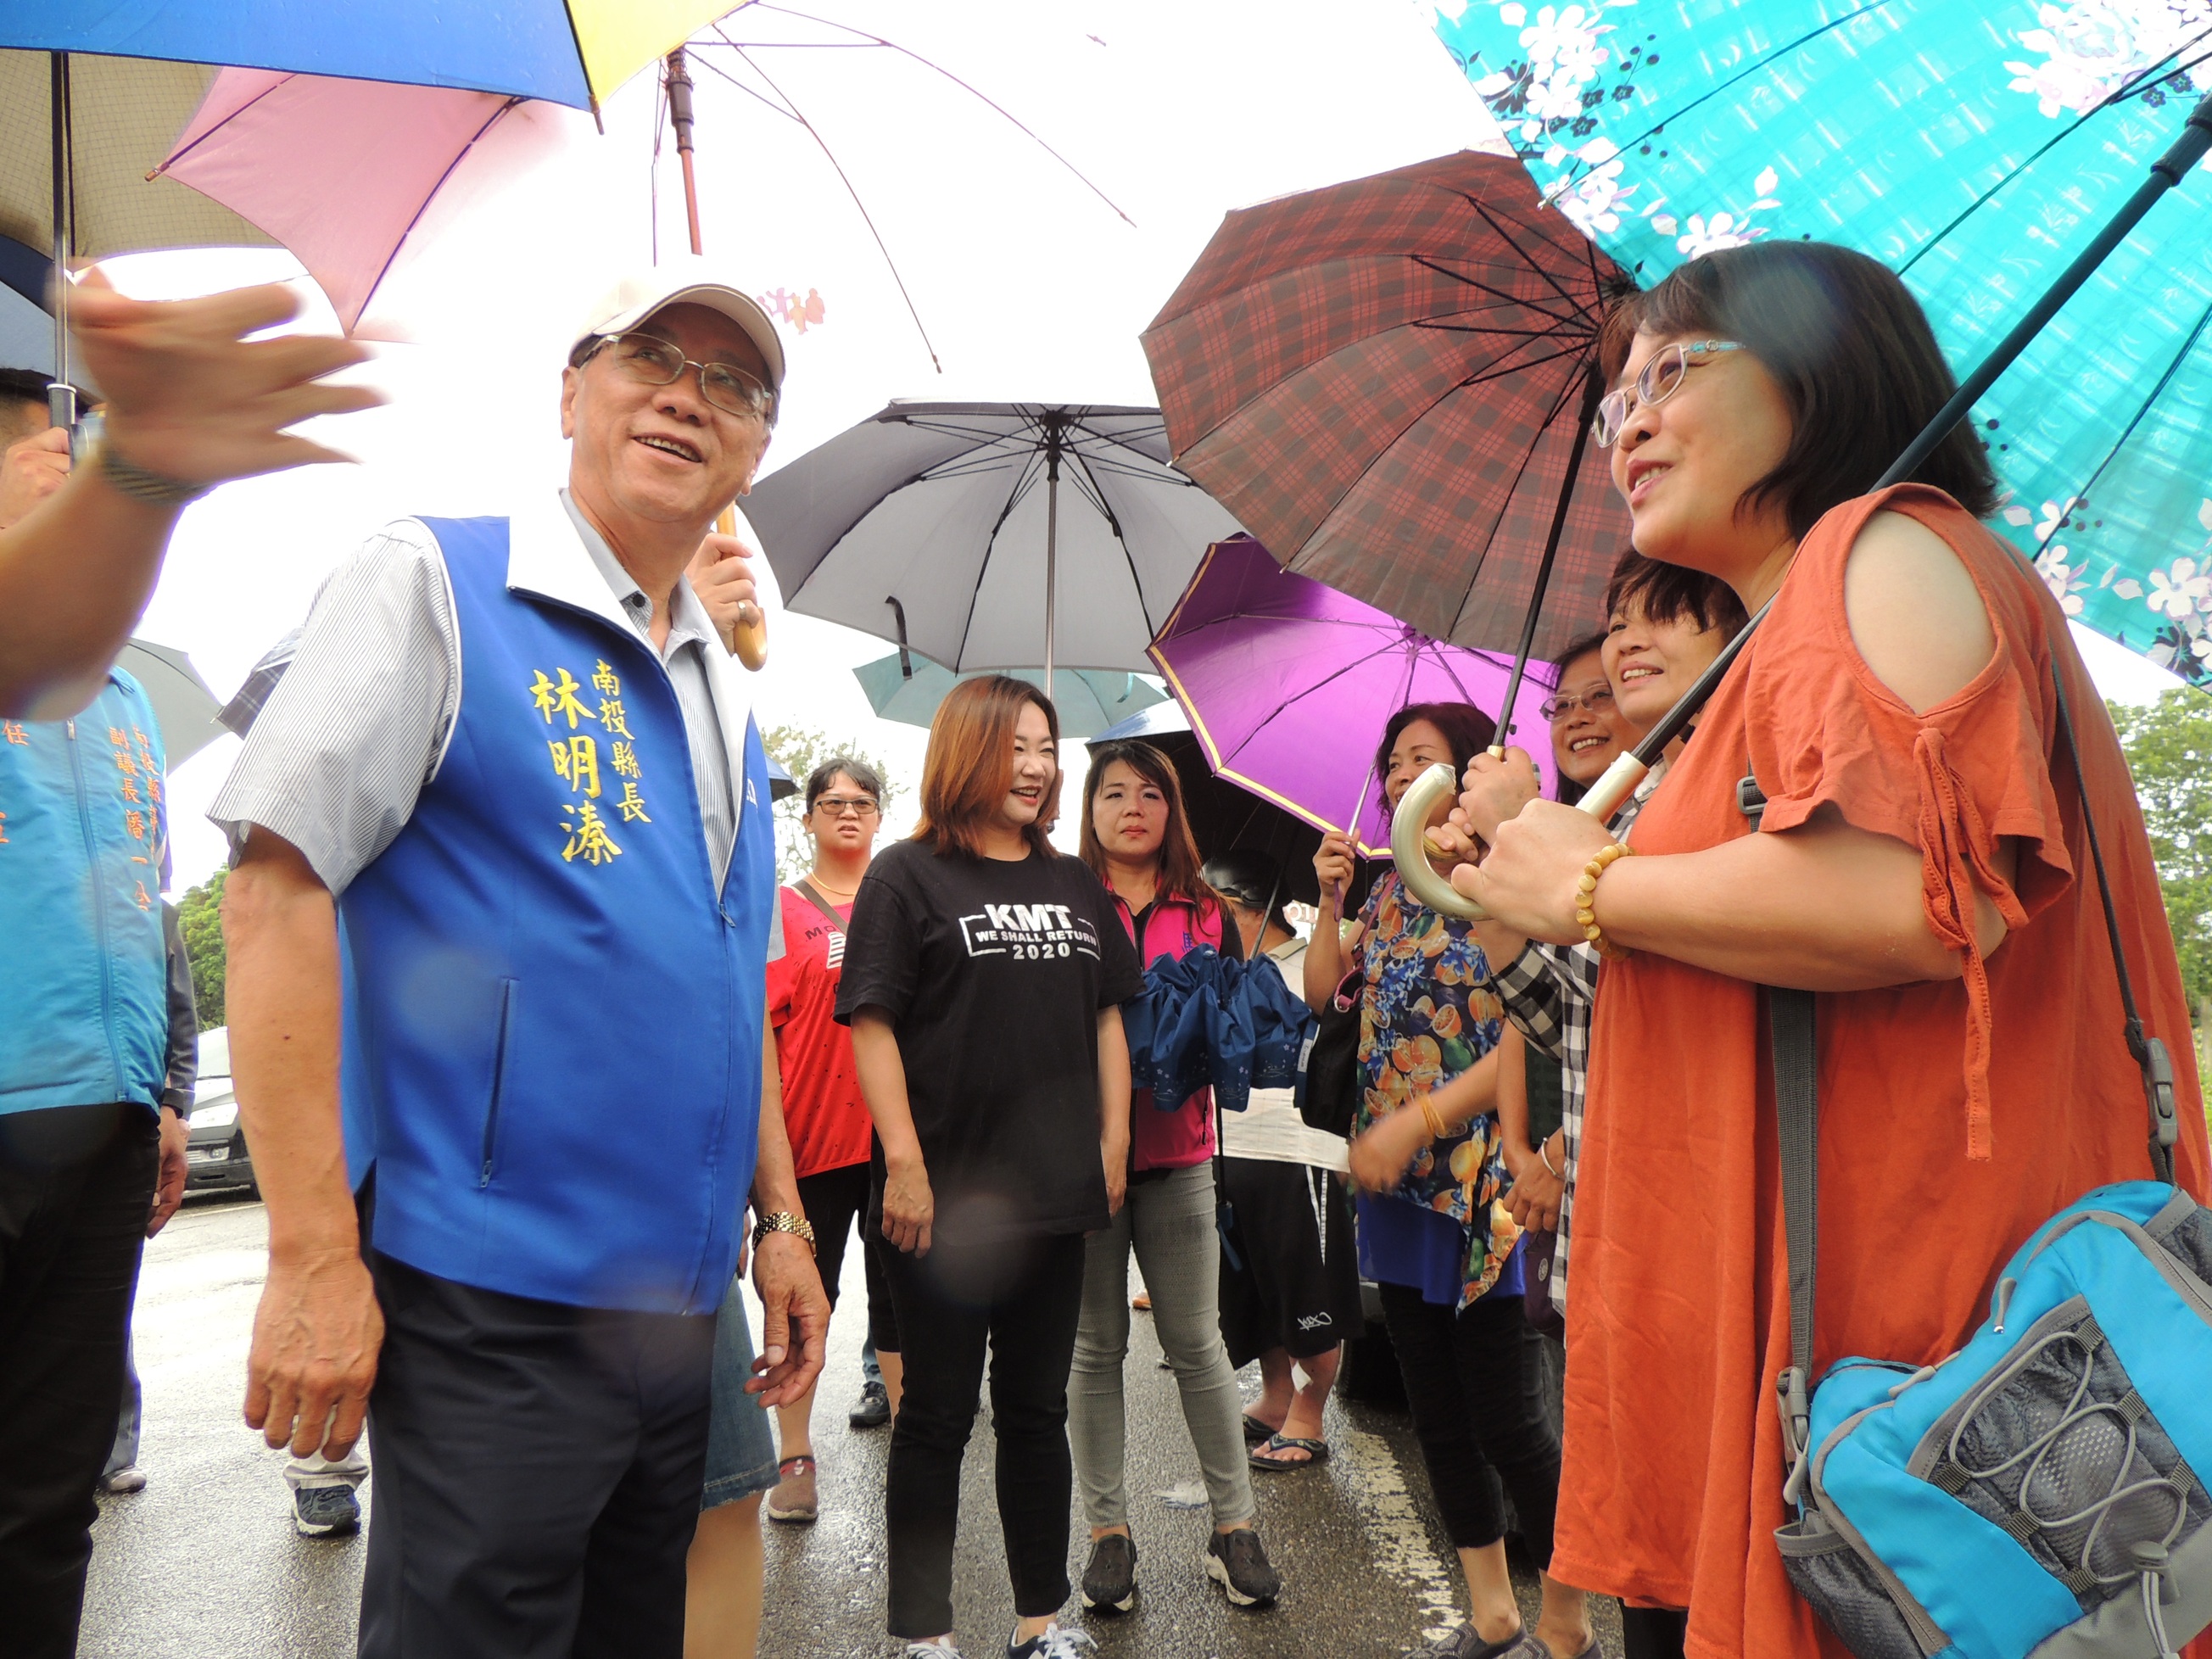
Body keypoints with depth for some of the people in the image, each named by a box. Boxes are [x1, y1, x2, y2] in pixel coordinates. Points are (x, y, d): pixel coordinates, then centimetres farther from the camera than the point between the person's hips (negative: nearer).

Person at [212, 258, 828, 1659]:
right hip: (494, 1301, -7)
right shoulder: (436, 583, -5)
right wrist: (314, 1259, -18)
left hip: (685, 1310, 7)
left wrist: (781, 1222, 15)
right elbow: (276, 889, -14)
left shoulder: (727, 696, 15)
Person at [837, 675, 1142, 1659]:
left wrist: (1113, 1142, 7)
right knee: (939, 1416, 7)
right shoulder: (908, 876, -5)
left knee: (1038, 1409, 16)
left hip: (1058, 1194, 5)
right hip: (945, 1197, -5)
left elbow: (1107, 1018, 14)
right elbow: (873, 1023, -11)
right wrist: (903, 1161, -18)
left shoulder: (1075, 886, 11)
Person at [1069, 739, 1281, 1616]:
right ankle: (1107, 1528, 20)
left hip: (1175, 1153, 1)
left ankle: (1235, 1523, 18)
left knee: (1196, 1343, 6)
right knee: (1095, 1345, 7)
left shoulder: (1208, 916, 9)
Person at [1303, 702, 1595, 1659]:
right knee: (1437, 1417, 14)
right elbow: (1323, 994, 16)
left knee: (1506, 1423, 0)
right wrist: (1329, 900, 4)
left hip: (1480, 1180, -7)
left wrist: (1416, 1122, -19)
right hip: (1397, 1183, 7)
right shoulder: (1391, 890, 13)